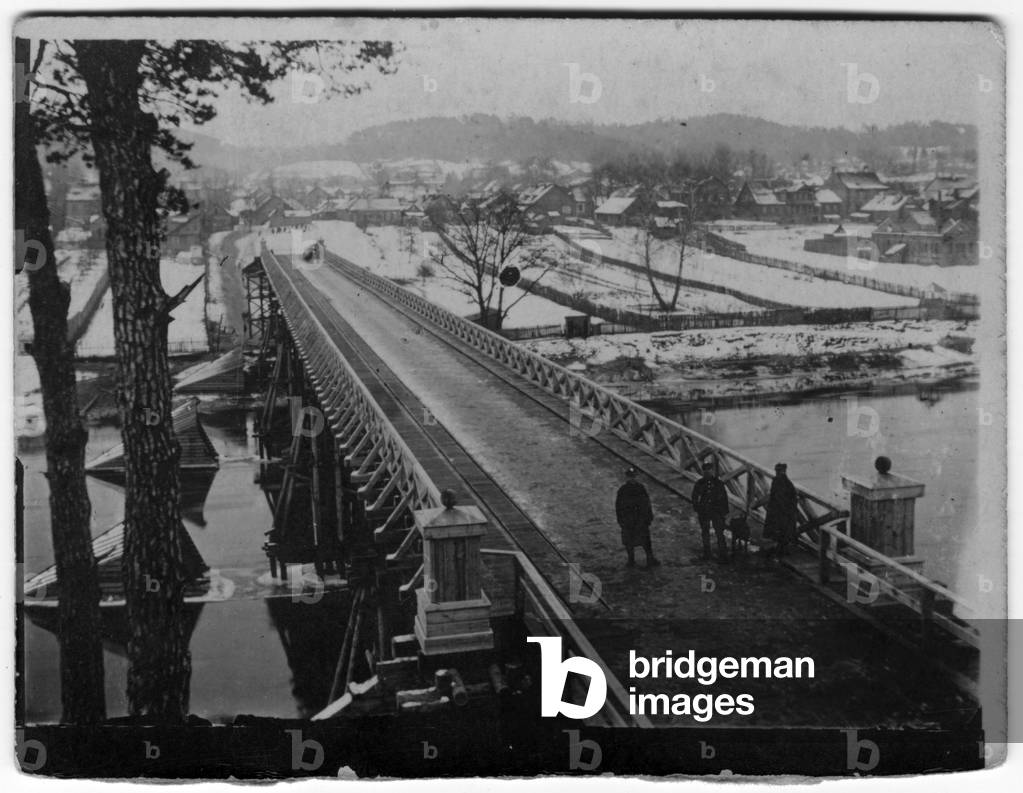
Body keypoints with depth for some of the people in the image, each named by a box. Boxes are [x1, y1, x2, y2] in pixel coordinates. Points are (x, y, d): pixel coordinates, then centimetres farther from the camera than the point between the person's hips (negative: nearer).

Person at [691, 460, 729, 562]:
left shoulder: (718, 483, 0)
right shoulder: (699, 483, 1)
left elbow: (724, 498, 6)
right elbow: (694, 497, 8)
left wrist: (726, 512, 3)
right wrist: (696, 510, 0)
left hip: (717, 511, -2)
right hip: (703, 512, 2)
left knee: (720, 533, -9)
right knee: (705, 533, 12)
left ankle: (723, 556, -8)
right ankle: (706, 553, 26)